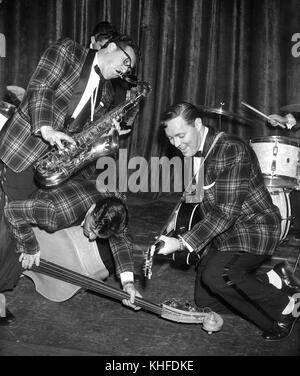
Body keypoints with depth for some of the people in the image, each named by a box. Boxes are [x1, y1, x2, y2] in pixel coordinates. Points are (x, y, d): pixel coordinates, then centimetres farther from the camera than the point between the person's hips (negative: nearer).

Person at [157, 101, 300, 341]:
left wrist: (183, 244, -29)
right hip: (222, 232, 9)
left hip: (253, 230, -9)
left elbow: (226, 212, -29)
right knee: (204, 299, 6)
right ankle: (273, 282, 17)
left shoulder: (231, 150, -25)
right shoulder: (194, 154, 4)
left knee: (215, 274, -31)